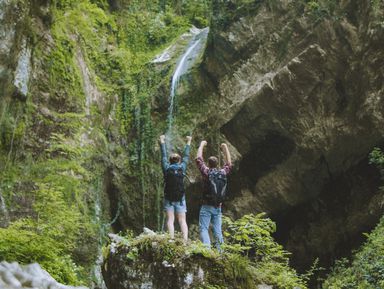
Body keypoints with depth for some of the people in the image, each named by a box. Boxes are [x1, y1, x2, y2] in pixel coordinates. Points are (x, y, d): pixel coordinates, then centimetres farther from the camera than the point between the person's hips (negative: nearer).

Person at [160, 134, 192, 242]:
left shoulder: (167, 168, 0)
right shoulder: (182, 168, 0)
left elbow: (163, 156, 11)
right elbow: (186, 156, 13)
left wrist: (162, 142, 23)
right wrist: (188, 143, 26)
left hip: (168, 198, 0)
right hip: (180, 199, 0)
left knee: (170, 220, -2)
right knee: (182, 221, 0)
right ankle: (185, 240, -13)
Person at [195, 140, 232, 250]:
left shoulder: (207, 172, -7)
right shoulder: (223, 173, 3)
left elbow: (198, 159, 2)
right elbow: (228, 164, 23)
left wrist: (202, 145, 14)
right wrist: (225, 148, 30)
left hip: (206, 207, -4)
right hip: (218, 207, 4)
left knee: (203, 229, -8)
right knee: (217, 231, 9)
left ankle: (206, 248, -24)